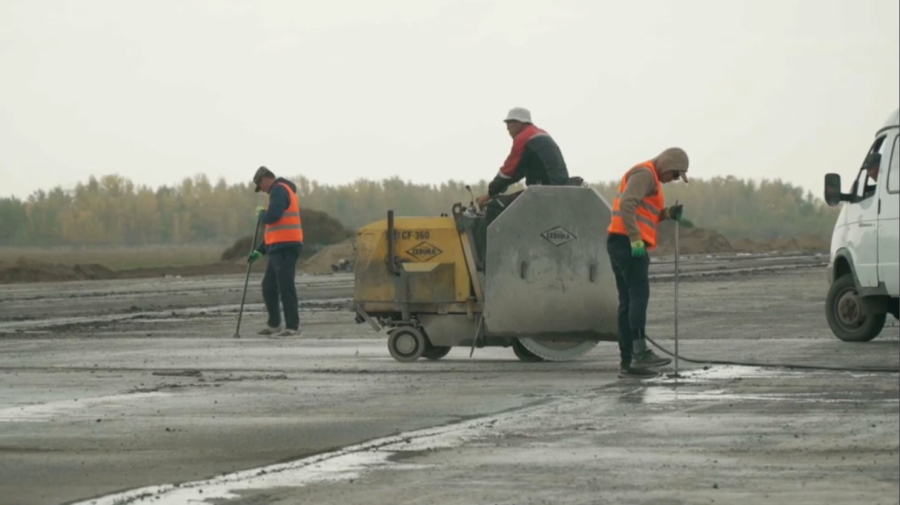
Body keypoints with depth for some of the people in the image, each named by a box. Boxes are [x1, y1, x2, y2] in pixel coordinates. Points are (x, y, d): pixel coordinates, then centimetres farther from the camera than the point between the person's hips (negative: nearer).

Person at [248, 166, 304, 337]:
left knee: (285, 286, -11)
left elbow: (273, 216, -24)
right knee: (269, 285, 16)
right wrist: (260, 251, 26)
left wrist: (261, 215, 0)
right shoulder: (285, 191, 25)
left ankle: (292, 326, -13)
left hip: (284, 247, -11)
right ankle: (274, 324, 22)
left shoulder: (279, 190, -8)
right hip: (280, 247, 11)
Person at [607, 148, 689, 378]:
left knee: (628, 302, 7)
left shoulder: (651, 179, 27)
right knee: (639, 294, -17)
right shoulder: (644, 174, -7)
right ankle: (640, 351, -27)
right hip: (627, 242, -11)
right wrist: (636, 240, -24)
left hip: (621, 245, 11)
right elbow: (626, 205, -21)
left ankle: (627, 362, 5)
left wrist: (668, 213, 8)